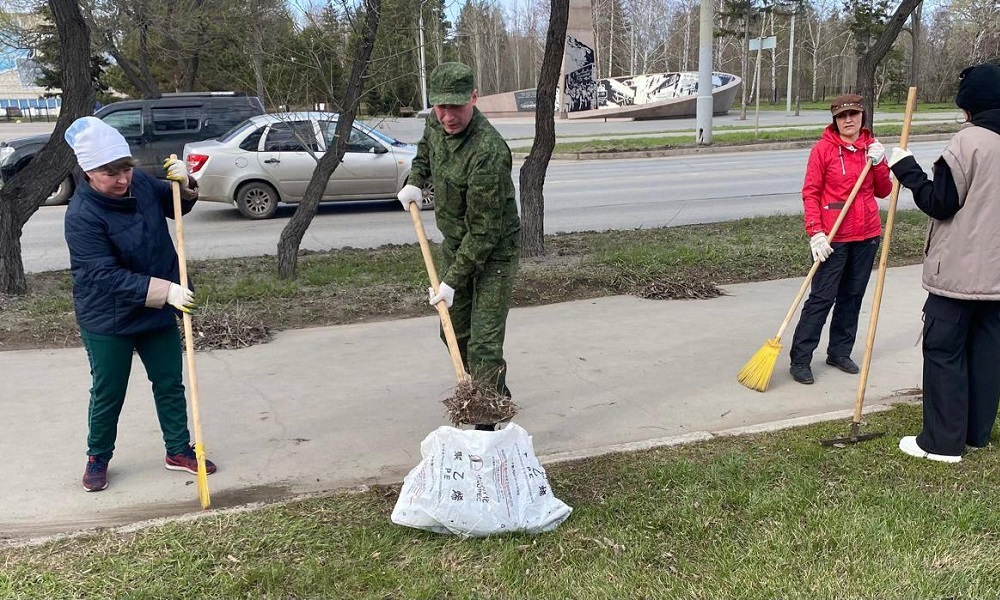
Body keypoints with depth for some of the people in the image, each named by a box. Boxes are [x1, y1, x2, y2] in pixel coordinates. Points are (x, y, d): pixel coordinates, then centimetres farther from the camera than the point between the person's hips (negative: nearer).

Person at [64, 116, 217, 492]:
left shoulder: (140, 183, -7)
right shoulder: (82, 216, -25)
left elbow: (175, 206, 12)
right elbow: (107, 276, -29)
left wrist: (184, 185, -11)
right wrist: (166, 291, -35)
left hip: (158, 311, 6)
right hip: (107, 320, -5)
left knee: (170, 383, 13)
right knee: (108, 394, 10)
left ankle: (179, 450, 29)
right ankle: (97, 459, 32)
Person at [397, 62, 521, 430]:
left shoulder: (488, 152, -32)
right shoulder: (436, 123, -5)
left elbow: (485, 230, -29)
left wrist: (453, 280, -26)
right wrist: (416, 180, 7)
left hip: (493, 252, -9)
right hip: (454, 244, 9)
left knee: (484, 343, -11)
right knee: (455, 331, 18)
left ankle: (488, 421, 0)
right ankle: (497, 395, 39)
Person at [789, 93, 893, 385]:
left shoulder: (872, 147, 8)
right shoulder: (823, 149, -6)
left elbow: (883, 191, 9)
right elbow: (810, 193, -8)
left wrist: (879, 163, -8)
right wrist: (816, 233, -16)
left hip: (867, 235, 5)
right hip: (833, 237, -5)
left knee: (852, 296, 13)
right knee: (821, 298, -6)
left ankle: (840, 352, 26)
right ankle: (800, 359, 1)